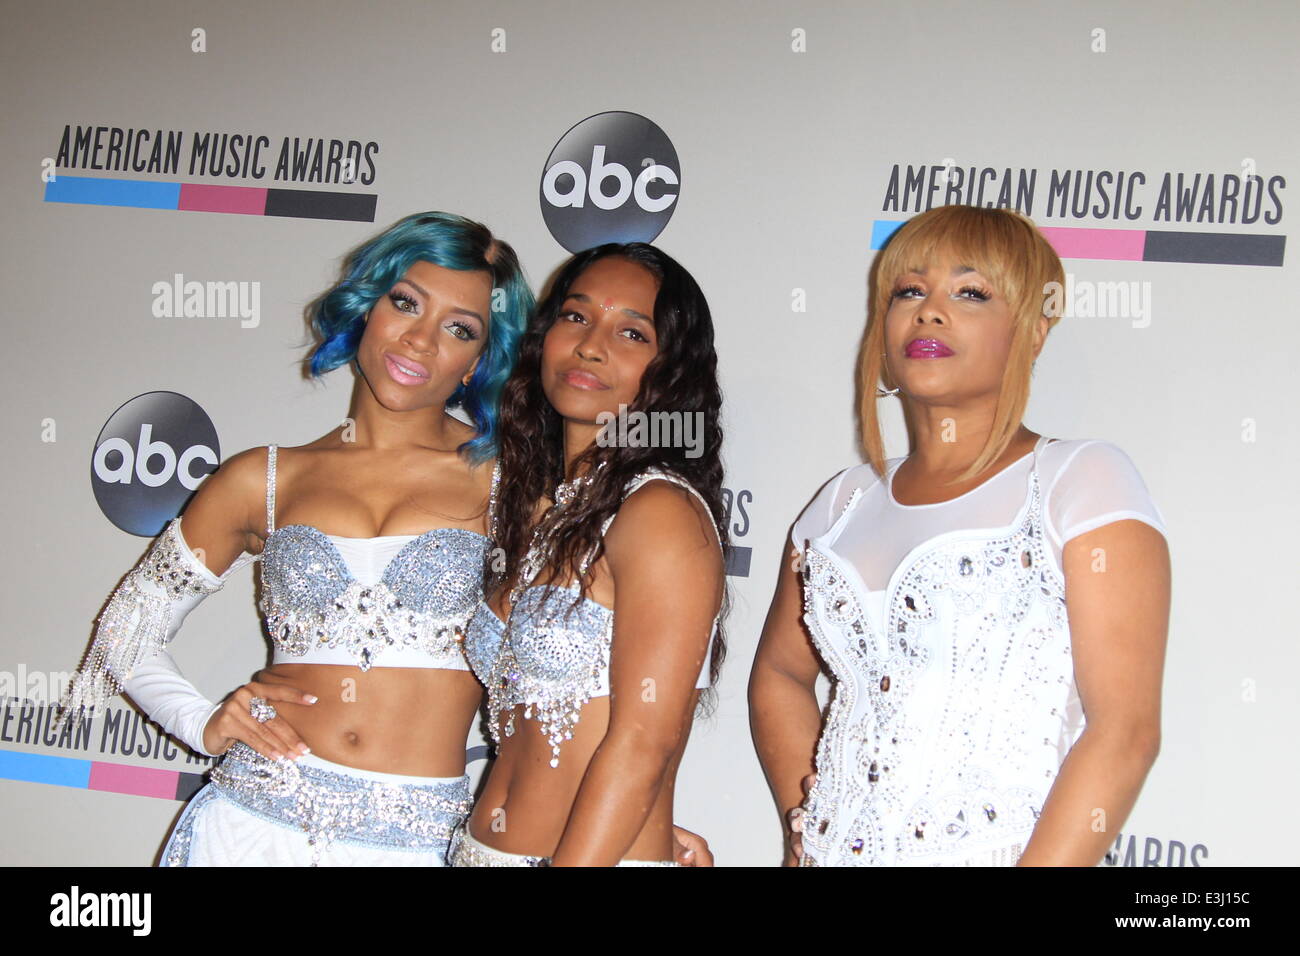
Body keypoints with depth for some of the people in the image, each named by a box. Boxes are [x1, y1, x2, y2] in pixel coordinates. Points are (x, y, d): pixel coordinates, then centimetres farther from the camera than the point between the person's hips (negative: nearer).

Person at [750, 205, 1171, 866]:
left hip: (994, 852, -4)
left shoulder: (1083, 481, -6)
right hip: (832, 853, 4)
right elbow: (779, 673, 18)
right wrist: (806, 826, 5)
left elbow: (1125, 730, -13)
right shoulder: (844, 503, 8)